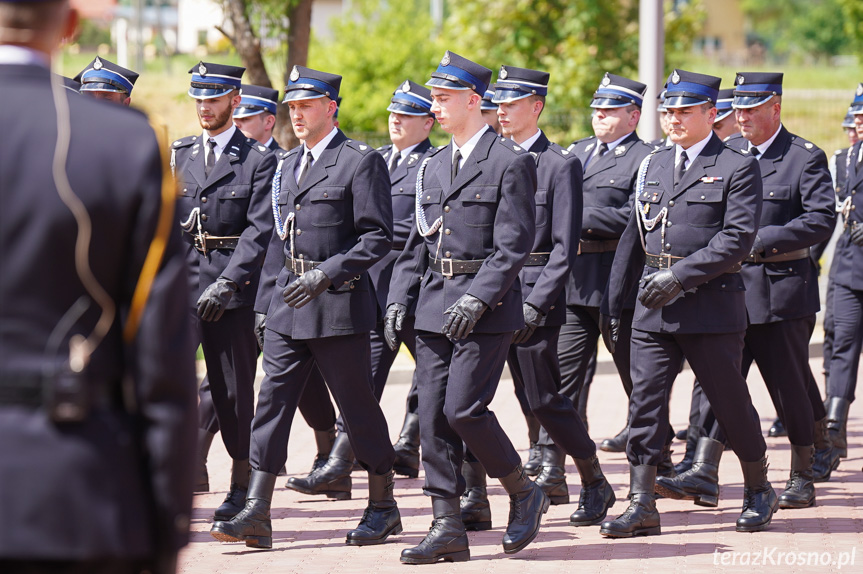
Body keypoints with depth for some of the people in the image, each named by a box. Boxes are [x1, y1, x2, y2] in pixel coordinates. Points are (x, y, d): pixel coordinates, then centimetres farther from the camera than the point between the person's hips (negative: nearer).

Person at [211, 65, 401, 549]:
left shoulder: (361, 161, -7)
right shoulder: (288, 164, 16)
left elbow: (378, 237, -12)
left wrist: (326, 274, -20)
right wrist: (265, 301, 17)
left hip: (339, 305, -7)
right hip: (288, 309, 7)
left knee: (358, 405, 2)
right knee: (273, 400, -1)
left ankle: (383, 506, 17)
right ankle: (257, 515, -3)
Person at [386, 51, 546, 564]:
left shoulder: (511, 161, -7)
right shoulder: (434, 166, 16)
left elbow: (515, 245, -12)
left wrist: (477, 298, -20)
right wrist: (399, 299, 9)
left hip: (486, 308, -7)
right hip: (435, 308, 7)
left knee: (463, 409, -13)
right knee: (433, 417, 2)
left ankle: (525, 494, 8)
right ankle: (448, 529, 6)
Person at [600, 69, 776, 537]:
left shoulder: (737, 167, -3)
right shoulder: (653, 164, 14)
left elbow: (738, 237, -14)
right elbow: (634, 235, 17)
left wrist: (680, 275, -19)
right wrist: (613, 302, 13)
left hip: (711, 305, -5)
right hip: (654, 306, 5)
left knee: (730, 402, 5)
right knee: (645, 401, -3)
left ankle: (759, 491, 24)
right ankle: (642, 505, -3)